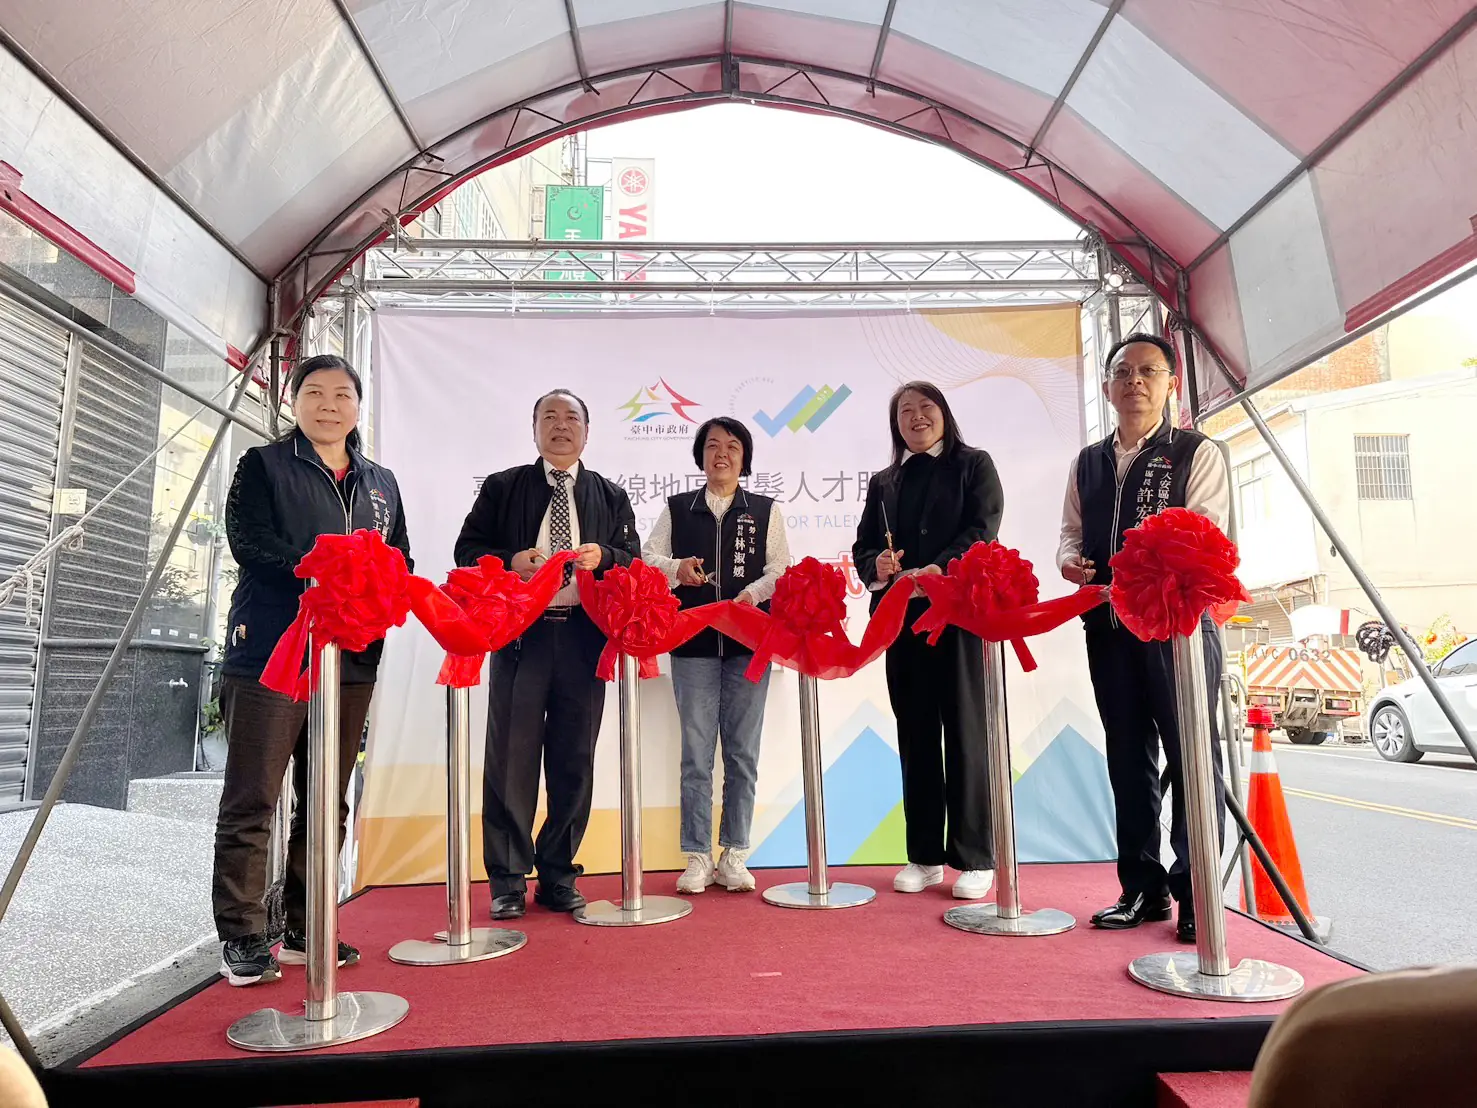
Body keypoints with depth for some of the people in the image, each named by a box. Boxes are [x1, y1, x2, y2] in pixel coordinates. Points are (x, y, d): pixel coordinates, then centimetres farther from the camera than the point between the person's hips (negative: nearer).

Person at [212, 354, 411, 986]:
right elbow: (247, 540, -9)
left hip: (352, 658, 5)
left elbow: (402, 559, 14)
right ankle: (240, 936, 9)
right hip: (270, 652, -4)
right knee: (252, 803, -1)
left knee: (327, 803, 9)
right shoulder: (263, 466, 6)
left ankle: (304, 929, 20)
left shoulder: (381, 483, 19)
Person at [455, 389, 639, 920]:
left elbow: (633, 563, 12)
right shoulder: (502, 488, 10)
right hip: (519, 634, -2)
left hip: (584, 637, 2)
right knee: (511, 758, -2)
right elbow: (467, 550, 7)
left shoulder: (611, 496, 15)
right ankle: (508, 880, 10)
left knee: (574, 761, 6)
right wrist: (510, 561, -11)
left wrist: (602, 556, -8)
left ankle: (558, 874, 18)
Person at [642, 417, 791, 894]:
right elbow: (648, 558, 7)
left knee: (742, 753, 4)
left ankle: (734, 856, 14)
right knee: (696, 753, 2)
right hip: (692, 642, 0)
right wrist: (677, 568, -14)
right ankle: (697, 858, 11)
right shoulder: (676, 509, 11)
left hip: (748, 642, 0)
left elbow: (781, 568, 3)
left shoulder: (766, 510, 9)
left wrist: (752, 593, -16)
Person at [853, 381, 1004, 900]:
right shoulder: (883, 483, 18)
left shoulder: (974, 465, 7)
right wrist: (876, 565, -10)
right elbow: (863, 546, 14)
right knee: (915, 735, 7)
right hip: (900, 617, 4)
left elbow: (982, 530, -8)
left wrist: (939, 570, -23)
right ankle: (924, 855, 15)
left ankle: (974, 858, 8)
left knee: (964, 732, 0)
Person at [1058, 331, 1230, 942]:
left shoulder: (1198, 453, 2)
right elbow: (1071, 531, 19)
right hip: (1107, 624, 5)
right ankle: (1142, 887, 21)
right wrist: (1070, 560, -5)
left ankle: (1196, 895, 8)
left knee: (1190, 752, -2)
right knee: (1128, 757, 10)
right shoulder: (1087, 463, 18)